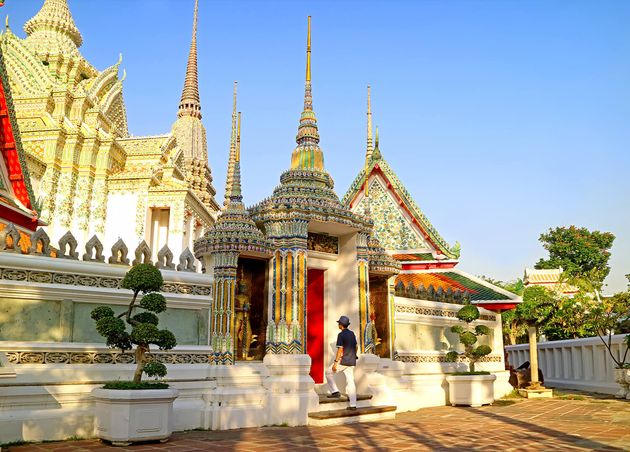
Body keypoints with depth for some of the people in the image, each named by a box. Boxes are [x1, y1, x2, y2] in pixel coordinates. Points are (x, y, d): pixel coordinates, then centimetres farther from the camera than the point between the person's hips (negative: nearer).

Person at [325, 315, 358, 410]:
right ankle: (353, 405, 4)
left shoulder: (341, 334, -12)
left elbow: (340, 349, -18)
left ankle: (335, 391, 6)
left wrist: (335, 362, -17)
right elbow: (355, 347, 18)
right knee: (350, 382, 6)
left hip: (343, 361, -7)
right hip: (351, 362, 7)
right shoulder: (352, 334, 11)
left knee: (328, 372, 13)